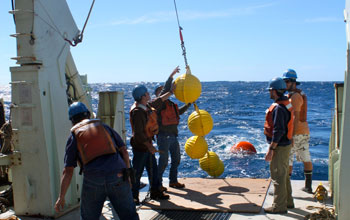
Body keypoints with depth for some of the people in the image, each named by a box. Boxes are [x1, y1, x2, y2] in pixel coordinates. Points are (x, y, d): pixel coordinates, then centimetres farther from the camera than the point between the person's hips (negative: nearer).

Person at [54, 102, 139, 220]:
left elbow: (68, 170, 5)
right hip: (117, 176, 1)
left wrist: (61, 197, 9)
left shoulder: (74, 136, 12)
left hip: (93, 181, -1)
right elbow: (124, 150, 12)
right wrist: (128, 173, 21)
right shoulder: (104, 126, 18)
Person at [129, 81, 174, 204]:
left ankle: (155, 192, 29)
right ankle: (133, 196, 12)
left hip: (147, 144, 10)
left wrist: (171, 91, 30)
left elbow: (160, 100, 25)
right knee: (137, 171, 1)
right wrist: (149, 146, -25)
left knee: (153, 169, 17)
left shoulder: (147, 106, 5)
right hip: (140, 145, -10)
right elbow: (138, 133, -27)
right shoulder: (137, 112, -24)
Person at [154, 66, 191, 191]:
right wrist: (172, 75, -22)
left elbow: (179, 111, 34)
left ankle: (173, 181, 28)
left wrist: (189, 104, 26)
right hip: (163, 136, -8)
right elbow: (166, 89, -22)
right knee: (163, 161, -4)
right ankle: (158, 183, 7)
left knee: (176, 159, 15)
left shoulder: (170, 103, 18)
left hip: (173, 136, 8)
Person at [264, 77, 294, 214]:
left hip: (280, 147, -10)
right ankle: (288, 201, 31)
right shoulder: (286, 104, 11)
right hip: (286, 144, 10)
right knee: (284, 175, 20)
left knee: (278, 176, -2)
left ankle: (279, 206, 5)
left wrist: (271, 150, -22)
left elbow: (278, 131, -25)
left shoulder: (278, 108, -21)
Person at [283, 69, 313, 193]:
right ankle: (308, 186, 20)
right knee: (306, 158, 13)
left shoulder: (295, 96, -15)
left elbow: (296, 117, -21)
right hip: (305, 131, 10)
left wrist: (292, 136, -23)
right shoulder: (301, 94, 16)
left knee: (287, 159, -5)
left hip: (296, 132, -10)